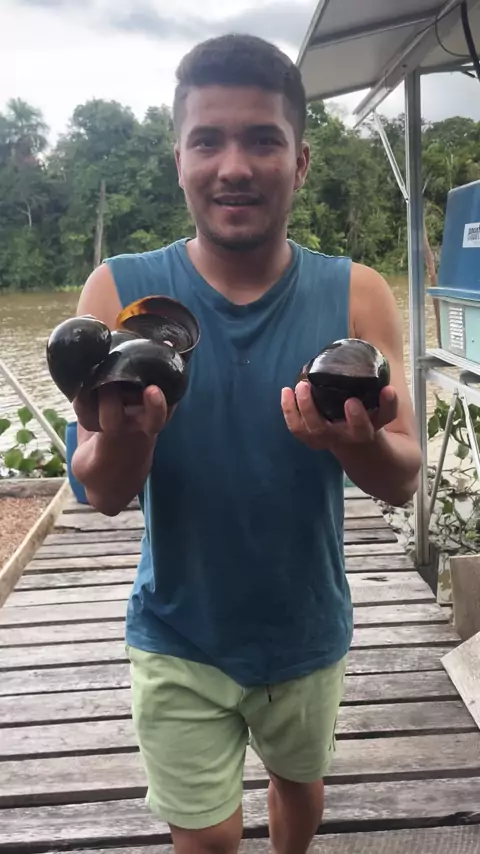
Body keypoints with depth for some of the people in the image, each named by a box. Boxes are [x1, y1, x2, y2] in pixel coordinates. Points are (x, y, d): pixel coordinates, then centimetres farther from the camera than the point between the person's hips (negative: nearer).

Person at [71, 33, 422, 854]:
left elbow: (402, 479, -15)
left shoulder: (356, 295, -13)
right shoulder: (120, 290, -15)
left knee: (300, 783, 27)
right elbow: (103, 494, -16)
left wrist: (353, 440, -38)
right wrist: (122, 435, -40)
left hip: (309, 632, 2)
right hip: (180, 639, -2)